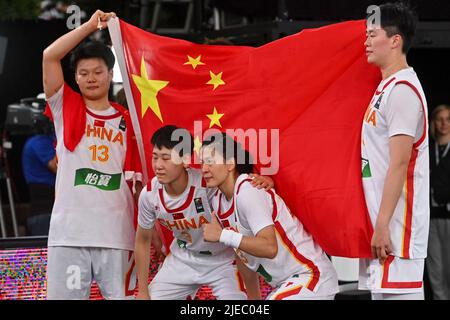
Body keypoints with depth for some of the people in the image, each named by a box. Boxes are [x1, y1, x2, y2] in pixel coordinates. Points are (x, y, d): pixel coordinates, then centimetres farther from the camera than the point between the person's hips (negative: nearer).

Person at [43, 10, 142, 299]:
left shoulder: (127, 121, 11)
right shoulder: (66, 108, 9)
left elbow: (137, 179, 12)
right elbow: (49, 56, -2)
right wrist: (91, 25, -1)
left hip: (117, 234, 1)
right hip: (69, 232, -1)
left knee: (121, 296, 4)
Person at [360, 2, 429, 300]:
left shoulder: (402, 89, -13)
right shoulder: (385, 87, 17)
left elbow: (399, 163, -19)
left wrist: (382, 225, -21)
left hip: (395, 226, -10)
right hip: (379, 220, 10)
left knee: (397, 292, -10)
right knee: (381, 292, 11)